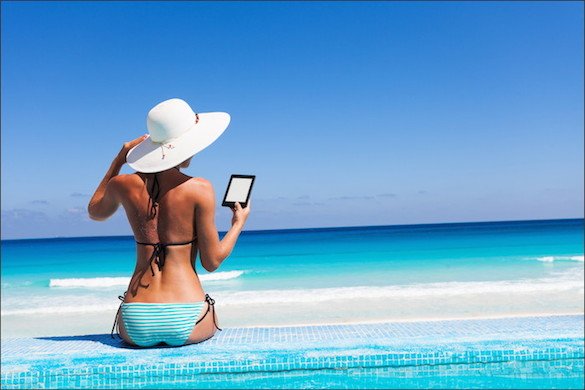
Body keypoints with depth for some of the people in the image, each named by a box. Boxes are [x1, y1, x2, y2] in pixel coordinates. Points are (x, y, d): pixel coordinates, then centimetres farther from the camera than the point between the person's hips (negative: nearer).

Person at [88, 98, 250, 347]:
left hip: (136, 325, 4)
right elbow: (212, 262, -7)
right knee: (211, 323, 34)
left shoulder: (123, 184, -1)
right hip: (186, 324, -3)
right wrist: (238, 223, 9)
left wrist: (120, 157, 21)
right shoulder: (199, 189, -12)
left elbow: (95, 212, 23)